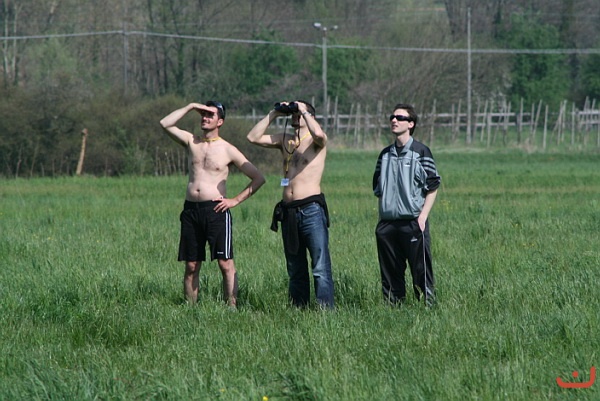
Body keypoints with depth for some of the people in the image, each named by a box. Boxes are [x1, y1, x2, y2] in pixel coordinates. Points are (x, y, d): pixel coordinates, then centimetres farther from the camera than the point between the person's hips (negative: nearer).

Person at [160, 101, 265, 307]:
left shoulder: (228, 150, 2)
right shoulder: (192, 142, 12)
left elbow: (258, 178, 4)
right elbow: (165, 124, 2)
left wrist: (236, 200, -3)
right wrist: (191, 107, 1)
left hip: (215, 209, -4)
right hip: (191, 208, 4)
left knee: (225, 263, -9)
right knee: (191, 265, 4)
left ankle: (231, 306, -9)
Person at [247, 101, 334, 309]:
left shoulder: (316, 141, 0)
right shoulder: (284, 140, 17)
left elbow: (318, 133, -24)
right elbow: (253, 137, 10)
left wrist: (304, 111, -9)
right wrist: (273, 114, 7)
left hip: (312, 209, -6)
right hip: (288, 211, 6)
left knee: (320, 268, -11)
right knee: (295, 270, 10)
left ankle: (326, 310, -15)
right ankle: (298, 309, 13)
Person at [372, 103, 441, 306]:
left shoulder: (420, 152, -1)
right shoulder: (385, 154, 14)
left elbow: (432, 187, -2)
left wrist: (422, 216, -10)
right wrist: (381, 216, 12)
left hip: (413, 222, -5)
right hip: (387, 224, 5)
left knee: (420, 270, -7)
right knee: (389, 272, 7)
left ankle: (427, 304, -5)